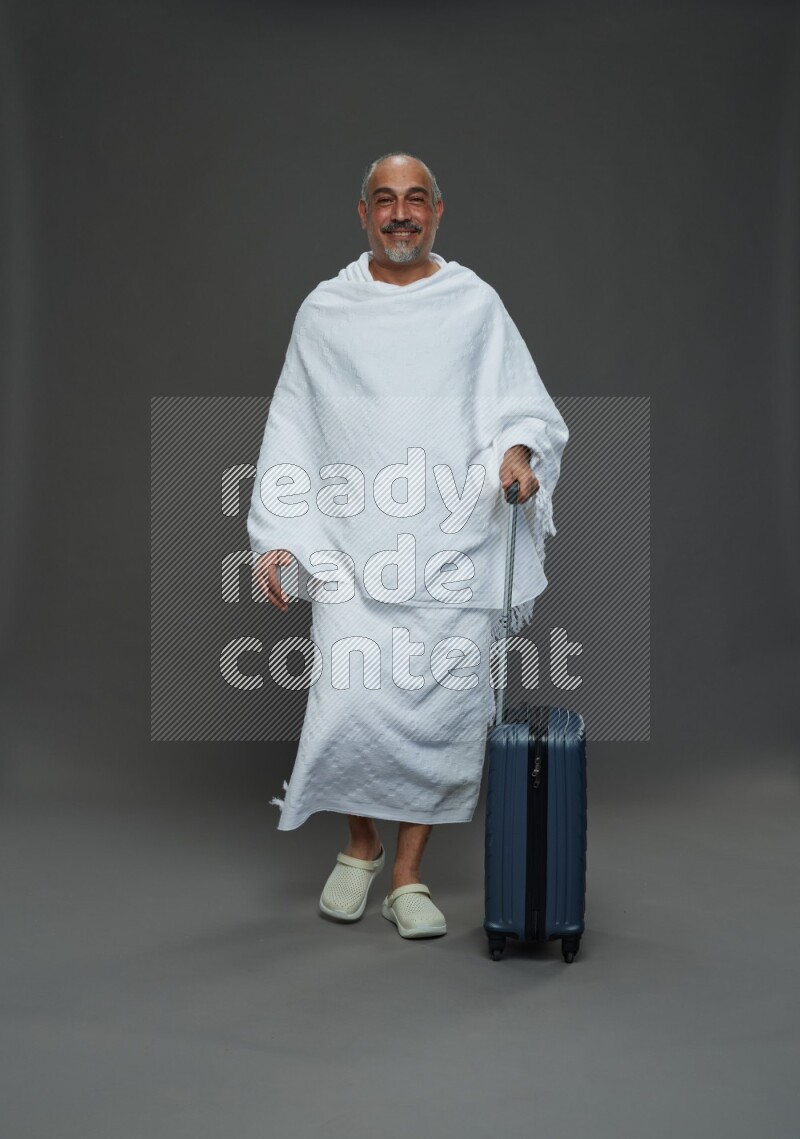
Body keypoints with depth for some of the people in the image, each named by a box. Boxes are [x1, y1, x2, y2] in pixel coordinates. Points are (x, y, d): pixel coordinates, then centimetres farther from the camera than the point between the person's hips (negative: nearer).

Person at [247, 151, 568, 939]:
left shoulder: (476, 305, 8)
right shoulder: (324, 312, 9)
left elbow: (524, 406, 7)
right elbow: (290, 432, 9)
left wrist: (518, 450, -16)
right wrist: (275, 538, 2)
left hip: (455, 545, 0)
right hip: (352, 544, 0)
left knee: (443, 711, 0)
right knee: (352, 704, -8)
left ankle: (408, 875, 17)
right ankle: (360, 846, 20)